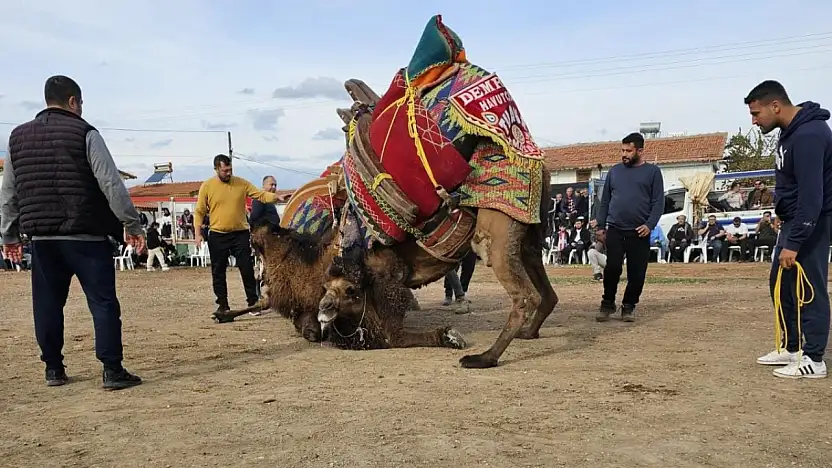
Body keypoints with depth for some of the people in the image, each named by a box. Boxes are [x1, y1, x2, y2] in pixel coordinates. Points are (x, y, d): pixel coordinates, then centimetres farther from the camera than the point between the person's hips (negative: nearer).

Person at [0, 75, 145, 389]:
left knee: (47, 304, 14)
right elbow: (111, 184, -11)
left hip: (41, 236, 5)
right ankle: (112, 370, -4)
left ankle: (53, 369, 20)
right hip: (85, 235, -5)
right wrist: (132, 224, -7)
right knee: (103, 302, -2)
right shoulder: (84, 133, -5)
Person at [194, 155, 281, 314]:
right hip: (217, 235, 0)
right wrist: (198, 232, -6)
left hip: (240, 233, 0)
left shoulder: (242, 183, 1)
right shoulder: (207, 186, -2)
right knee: (218, 271, 7)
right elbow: (199, 211, 2)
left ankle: (253, 301, 10)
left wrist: (276, 197, -22)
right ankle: (222, 304, 18)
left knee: (247, 269, 0)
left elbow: (261, 195, -3)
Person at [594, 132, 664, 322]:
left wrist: (650, 224, -14)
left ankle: (629, 306, 17)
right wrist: (601, 225, 7)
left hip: (639, 232, -1)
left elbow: (658, 202, -2)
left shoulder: (652, 172, 4)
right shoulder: (614, 171, 11)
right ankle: (607, 303, 10)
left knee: (636, 272, 3)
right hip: (614, 229, 1)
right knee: (612, 268, -6)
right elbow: (604, 200, 13)